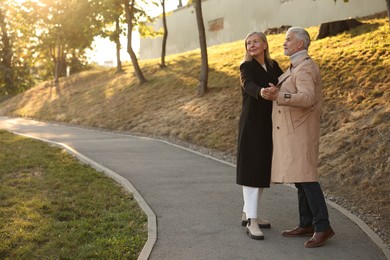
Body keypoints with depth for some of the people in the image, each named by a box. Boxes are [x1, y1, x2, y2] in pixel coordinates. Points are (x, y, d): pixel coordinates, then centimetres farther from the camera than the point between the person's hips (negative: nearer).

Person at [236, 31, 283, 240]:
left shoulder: (273, 66, 12)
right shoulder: (246, 67, -9)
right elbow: (249, 86, -30)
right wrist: (262, 92, -51)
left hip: (268, 125, 7)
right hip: (252, 124, -7)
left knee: (263, 169, 11)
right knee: (252, 170, -9)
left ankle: (247, 214, 22)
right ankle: (251, 222, -8)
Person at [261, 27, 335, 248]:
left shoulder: (305, 67, -15)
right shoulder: (296, 68, 18)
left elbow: (307, 98, -30)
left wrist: (278, 96, -40)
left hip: (300, 131, -10)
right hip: (292, 132, 10)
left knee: (305, 177, -14)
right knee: (299, 178, 8)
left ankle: (323, 226, -10)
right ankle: (307, 224, 12)